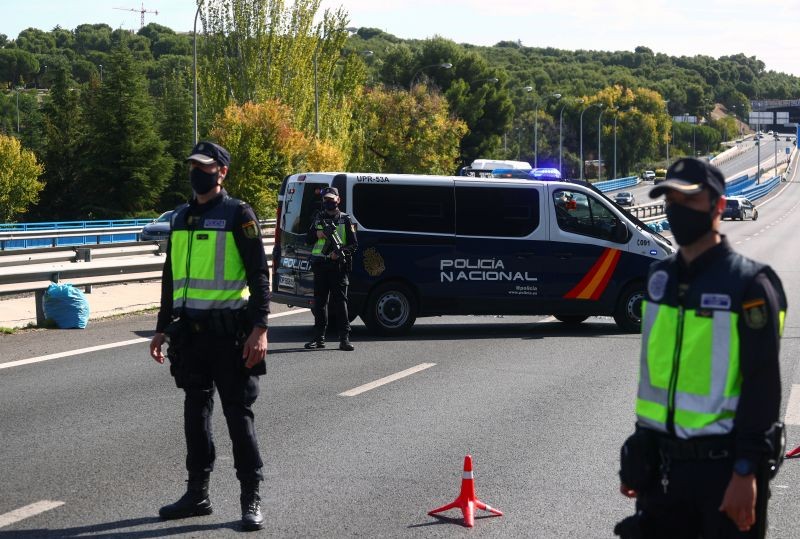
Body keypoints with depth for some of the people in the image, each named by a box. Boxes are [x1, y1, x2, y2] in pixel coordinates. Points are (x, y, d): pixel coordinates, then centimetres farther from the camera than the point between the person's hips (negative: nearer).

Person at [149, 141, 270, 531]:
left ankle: (251, 499, 4)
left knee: (238, 412, -2)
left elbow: (258, 273, -10)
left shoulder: (238, 214, -6)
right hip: (189, 330, 6)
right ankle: (197, 493, 20)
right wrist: (163, 328, 18)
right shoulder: (181, 218, 14)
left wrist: (259, 328, -17)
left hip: (228, 329, -6)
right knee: (195, 410, 11)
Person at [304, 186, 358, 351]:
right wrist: (317, 234, -4)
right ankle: (319, 337, 12)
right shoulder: (318, 218, 15)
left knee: (340, 301, -6)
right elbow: (308, 239, 18)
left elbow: (354, 244, 2)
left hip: (338, 265, -4)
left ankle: (344, 338, -7)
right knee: (319, 301, 6)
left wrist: (341, 252, -16)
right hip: (319, 265, 4)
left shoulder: (345, 220, 5)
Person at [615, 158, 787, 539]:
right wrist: (639, 456, 18)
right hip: (665, 460, 7)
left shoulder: (748, 284, -11)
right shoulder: (661, 277, 10)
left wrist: (746, 471, -19)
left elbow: (762, 387, -14)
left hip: (724, 462, -6)